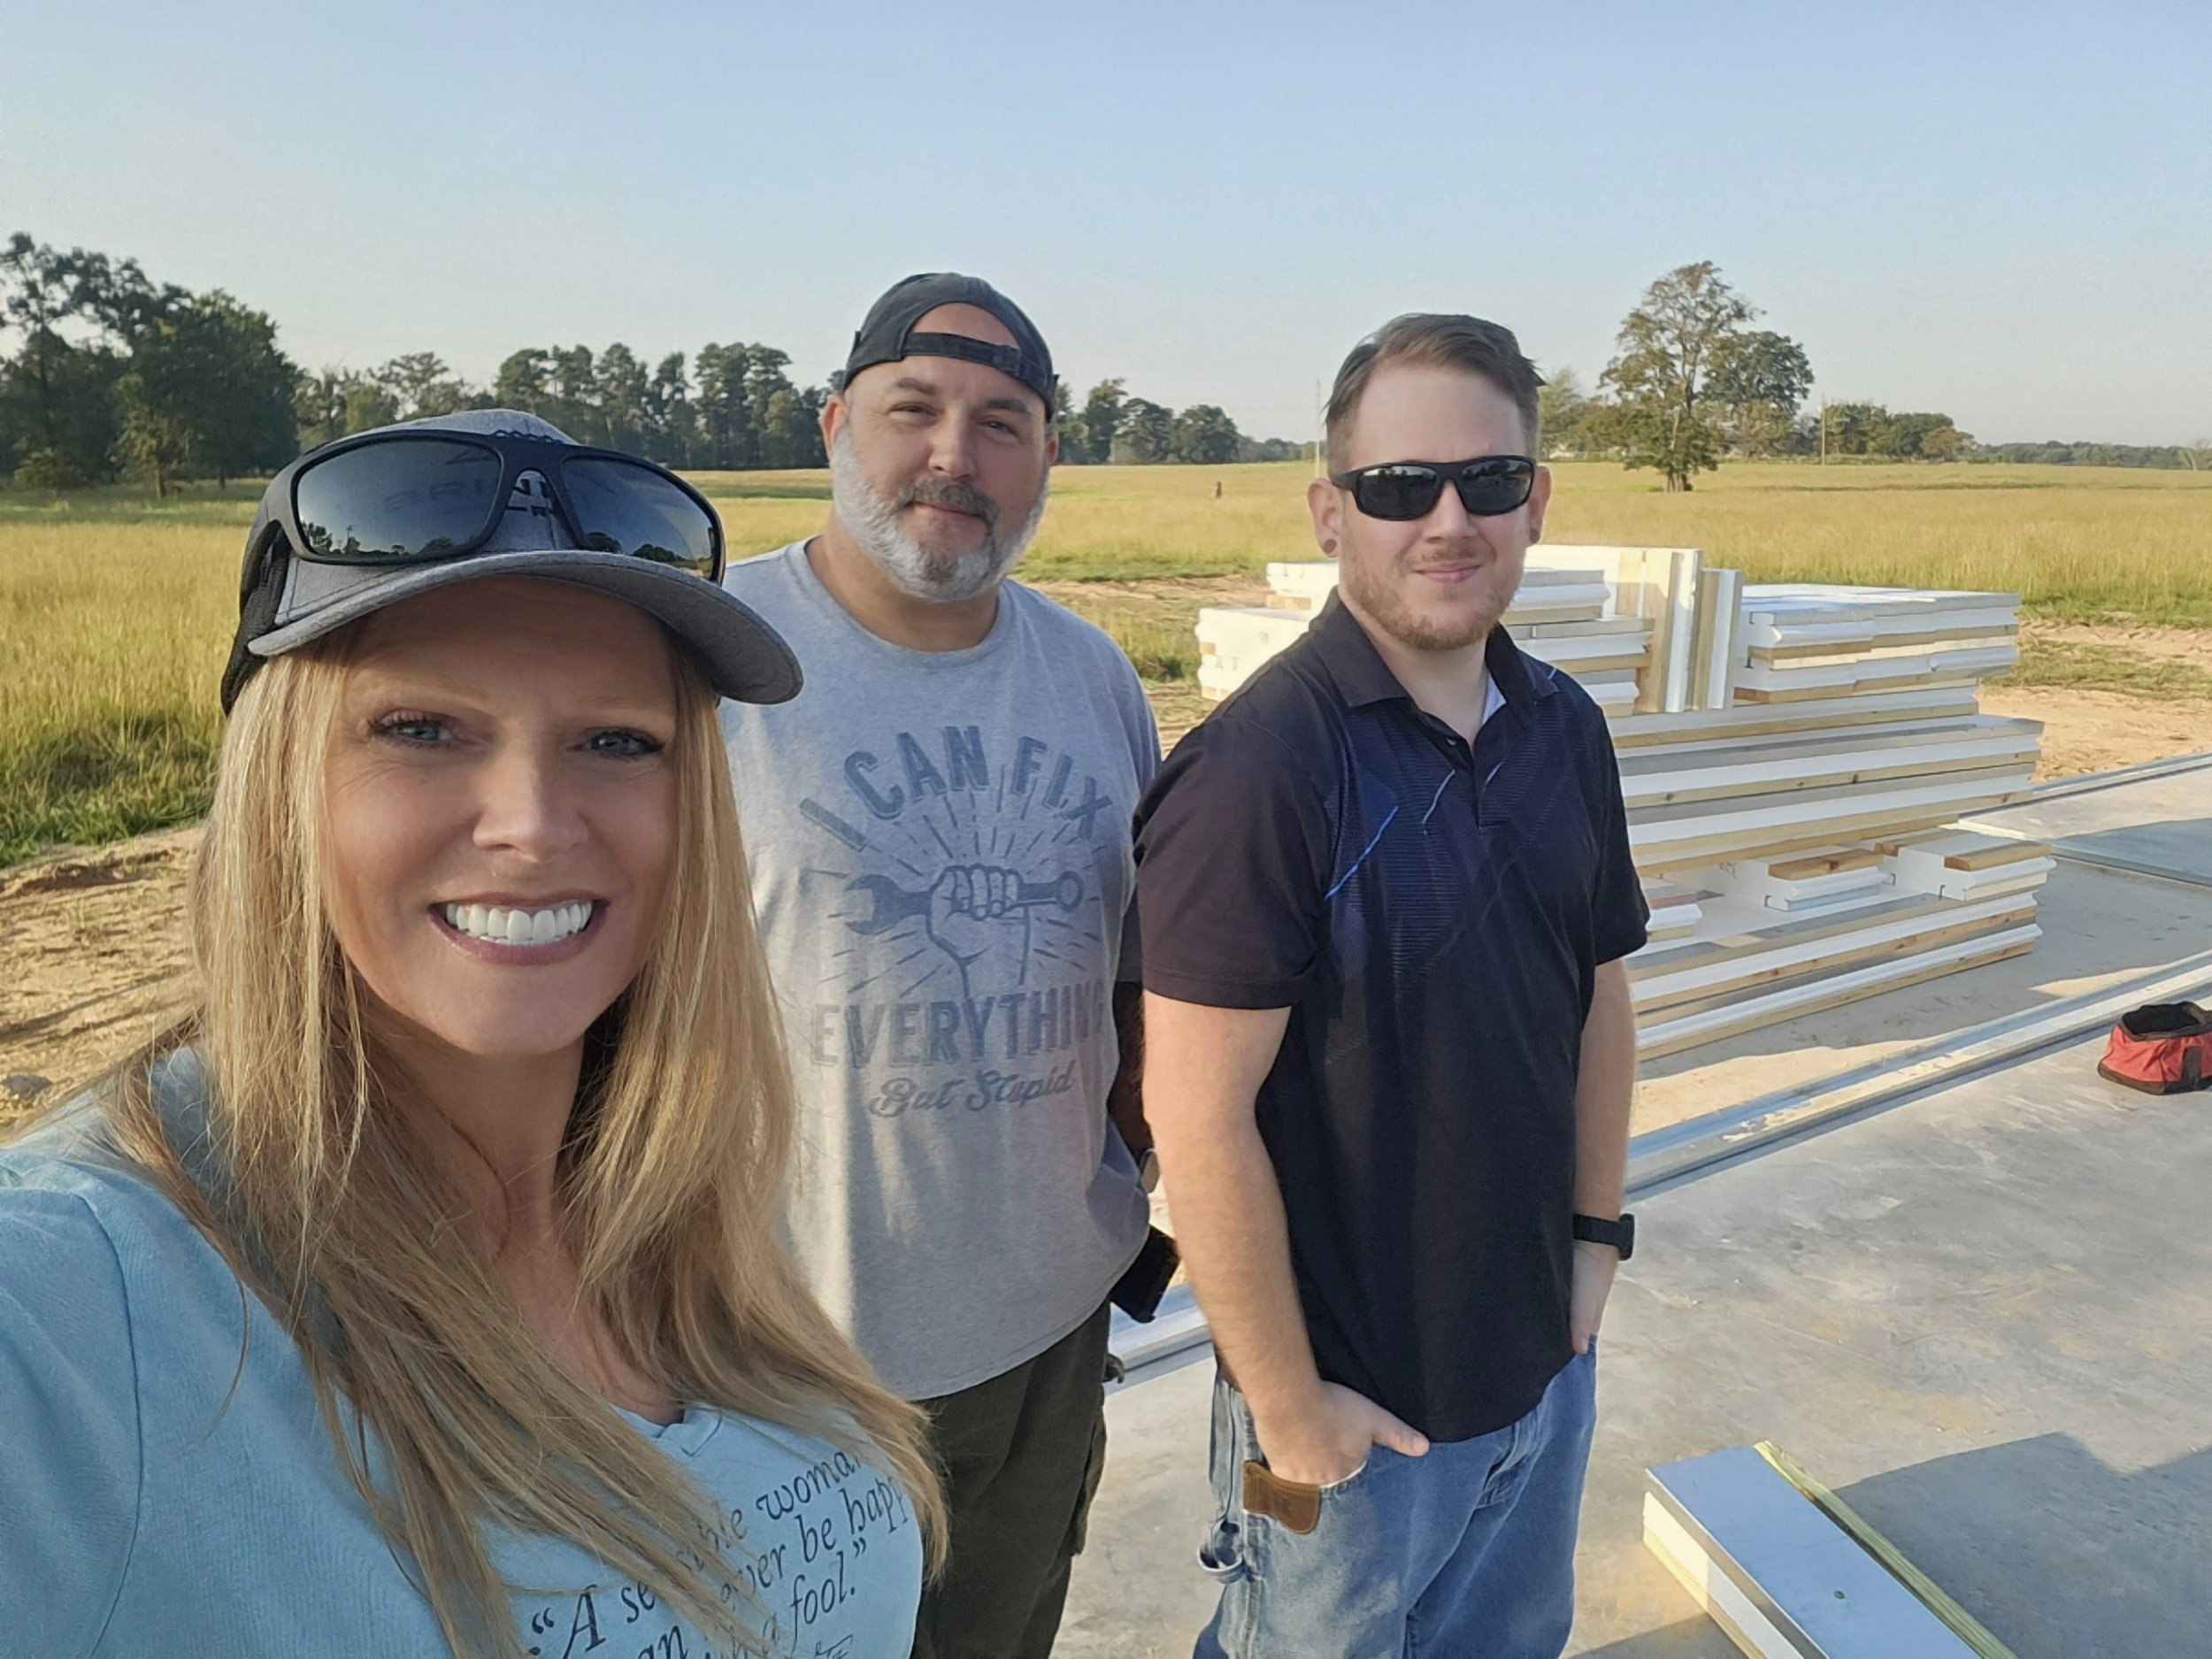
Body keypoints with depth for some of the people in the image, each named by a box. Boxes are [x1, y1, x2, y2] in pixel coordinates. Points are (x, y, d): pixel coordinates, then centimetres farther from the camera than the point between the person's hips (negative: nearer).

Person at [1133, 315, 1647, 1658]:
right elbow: (1199, 1114, -24)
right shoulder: (1258, 768, -25)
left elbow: (1600, 995, 8)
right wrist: (1287, 1403, -17)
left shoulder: (1567, 731, -2)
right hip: (1355, 1395, -6)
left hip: (1546, 1355, 7)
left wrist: (1598, 1232, 8)